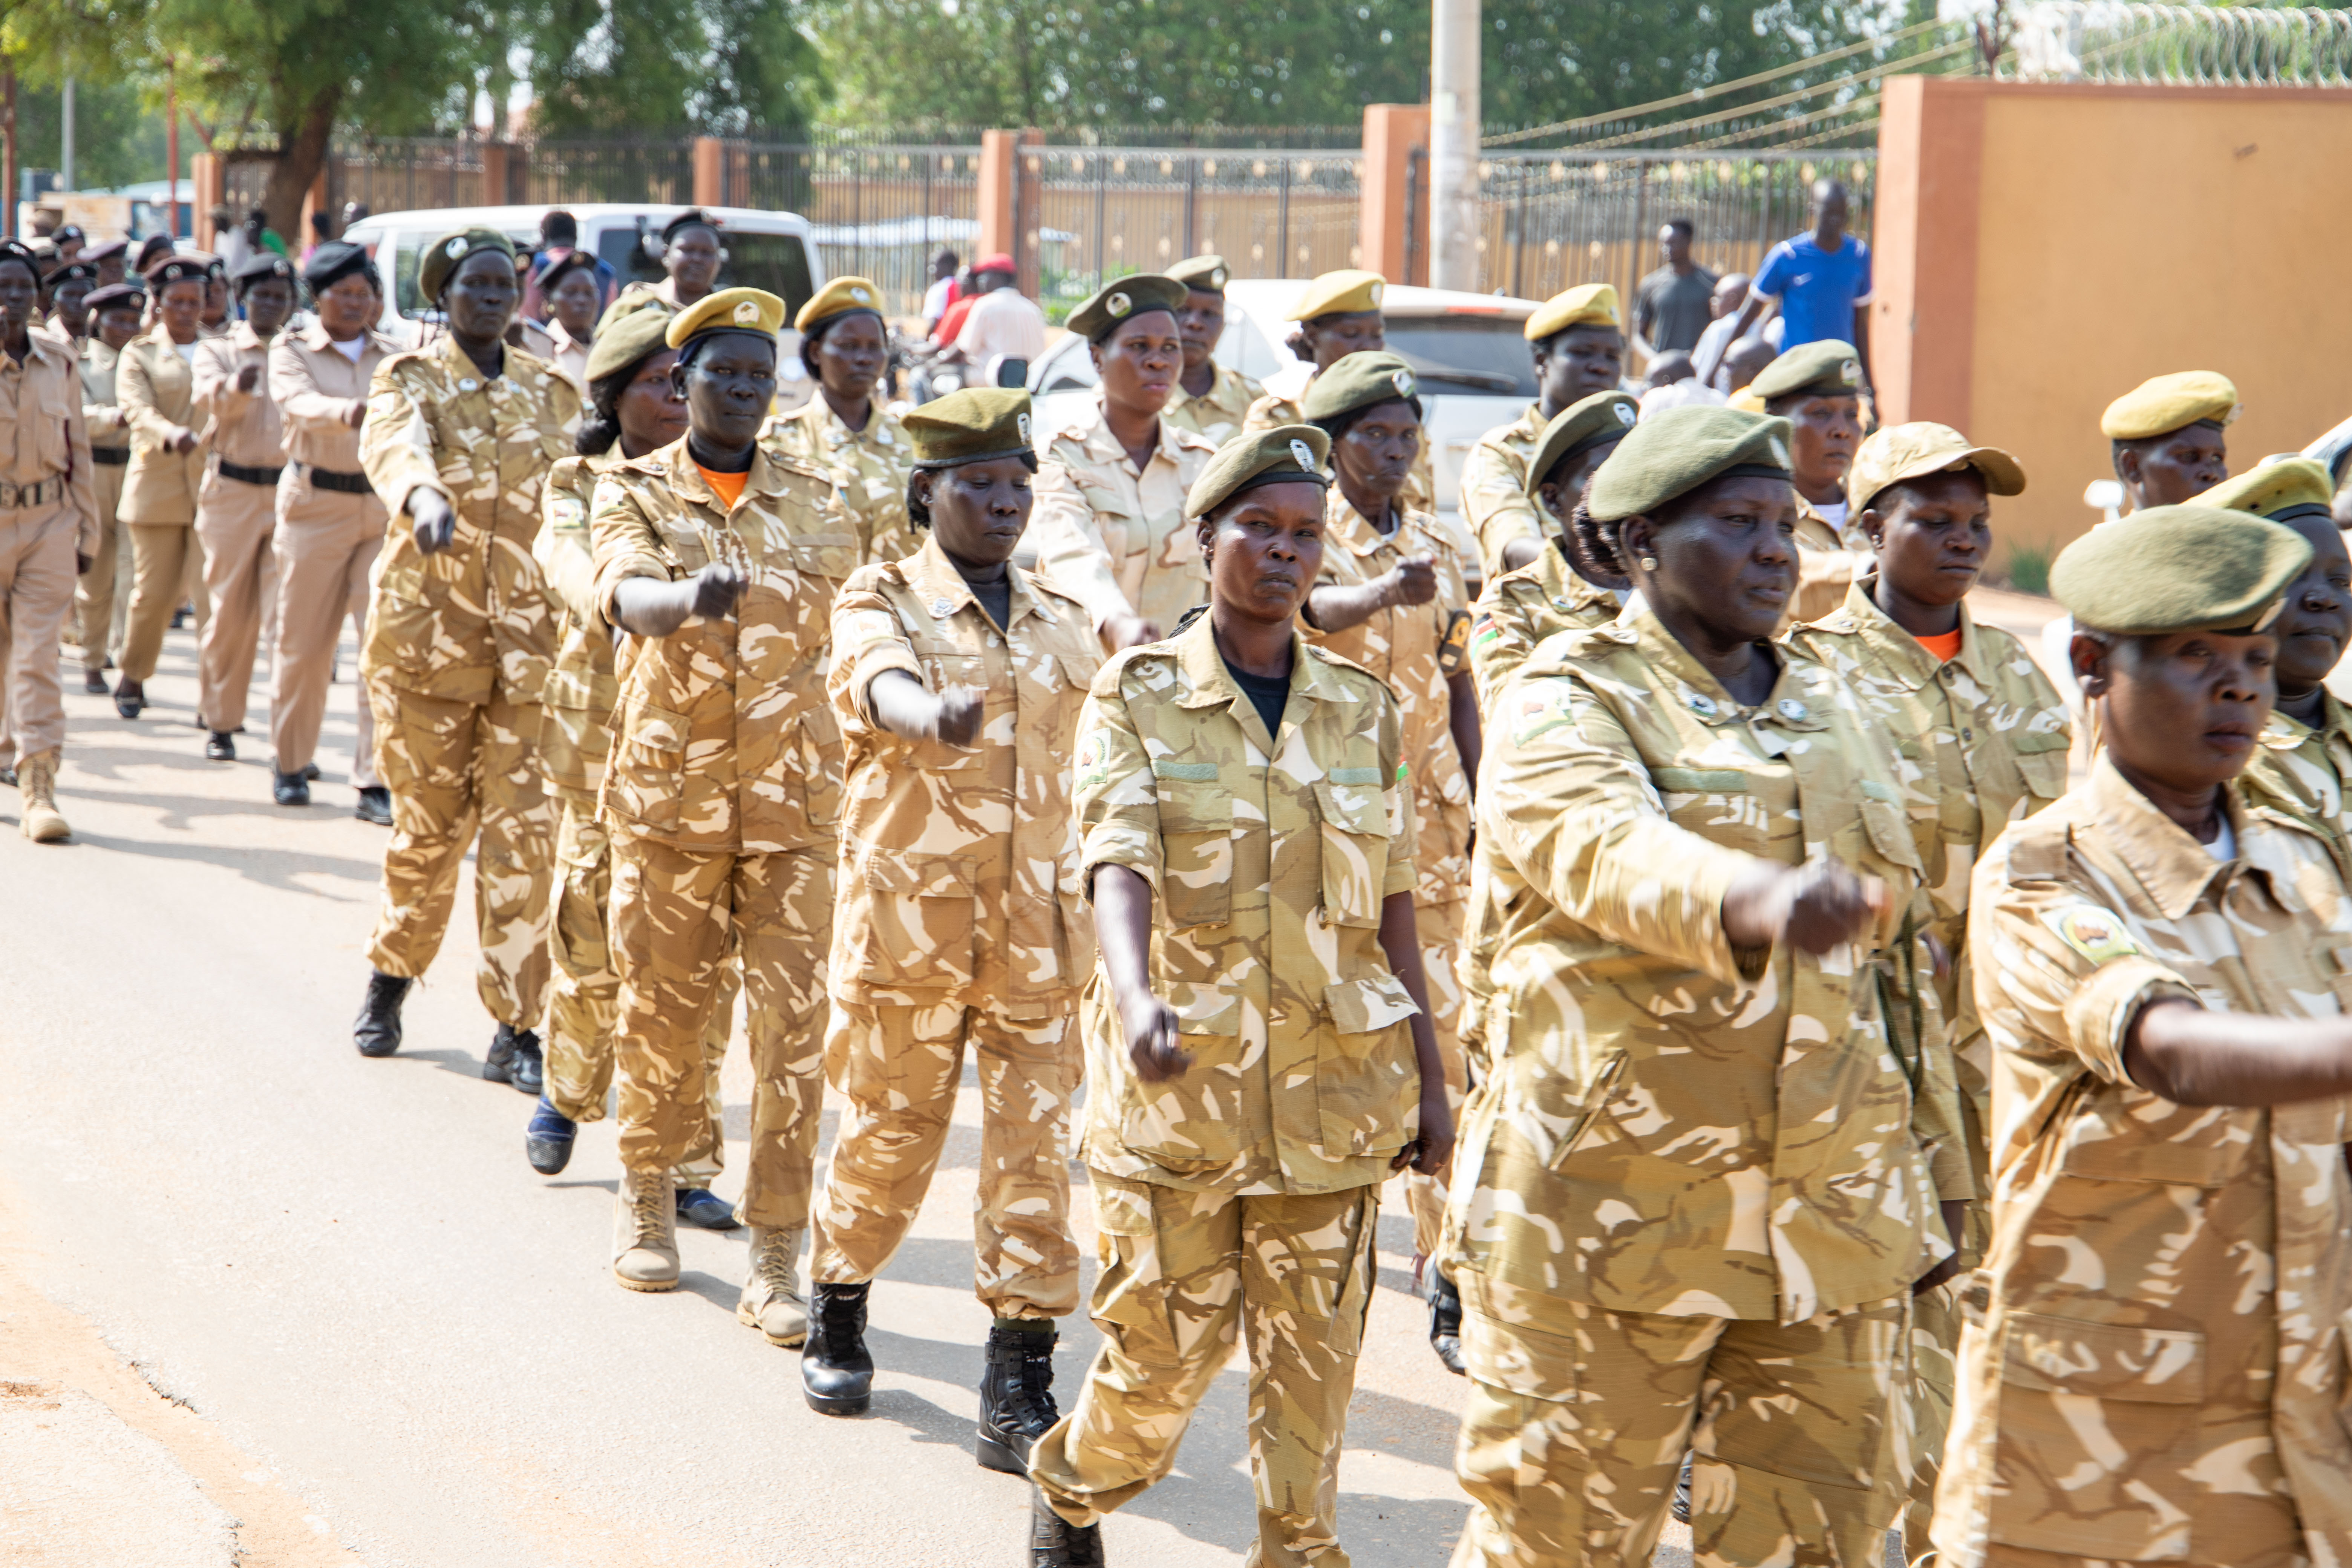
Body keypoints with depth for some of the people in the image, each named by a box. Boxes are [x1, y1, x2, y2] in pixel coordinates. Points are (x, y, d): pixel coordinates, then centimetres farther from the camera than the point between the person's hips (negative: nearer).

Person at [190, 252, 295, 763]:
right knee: (231, 613, 5)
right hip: (232, 492, -1)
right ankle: (219, 723, 18)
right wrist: (236, 385, -38)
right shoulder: (217, 350, 6)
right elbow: (207, 396, -16)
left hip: (291, 491, 1)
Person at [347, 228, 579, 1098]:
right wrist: (424, 494, -46)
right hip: (427, 628, -2)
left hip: (531, 642, 2)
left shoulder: (552, 392, 11)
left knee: (525, 836, -6)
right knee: (429, 826, 6)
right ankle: (391, 974, 32)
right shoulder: (410, 378, 0)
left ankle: (517, 1027, -1)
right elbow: (392, 442, -23)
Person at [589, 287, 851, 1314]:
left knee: (793, 1027, -5)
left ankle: (776, 1256, -1)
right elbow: (626, 593, -21)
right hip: (668, 796, -1)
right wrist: (689, 595, -42)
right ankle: (649, 1200, 31)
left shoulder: (814, 504, 10)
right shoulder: (635, 491, 1)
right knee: (661, 1008, 9)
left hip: (793, 805, 1)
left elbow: (848, 629, 18)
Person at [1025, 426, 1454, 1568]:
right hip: (1180, 1075, -2)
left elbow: (1393, 910, 11)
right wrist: (1134, 995, -35)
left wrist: (1429, 1078, 9)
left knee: (1314, 1351, 2)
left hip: (1334, 1081, 3)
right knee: (1168, 1343, 4)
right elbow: (1117, 866, -16)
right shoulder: (1136, 698, -2)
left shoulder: (1363, 711, 8)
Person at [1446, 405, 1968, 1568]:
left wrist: (1930, 1176, 20)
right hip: (1609, 1217, -5)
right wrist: (1758, 902, -49)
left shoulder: (1832, 714, 16)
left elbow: (1899, 959, 22)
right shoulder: (1566, 708, -4)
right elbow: (1611, 852, -28)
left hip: (1830, 1231, 5)